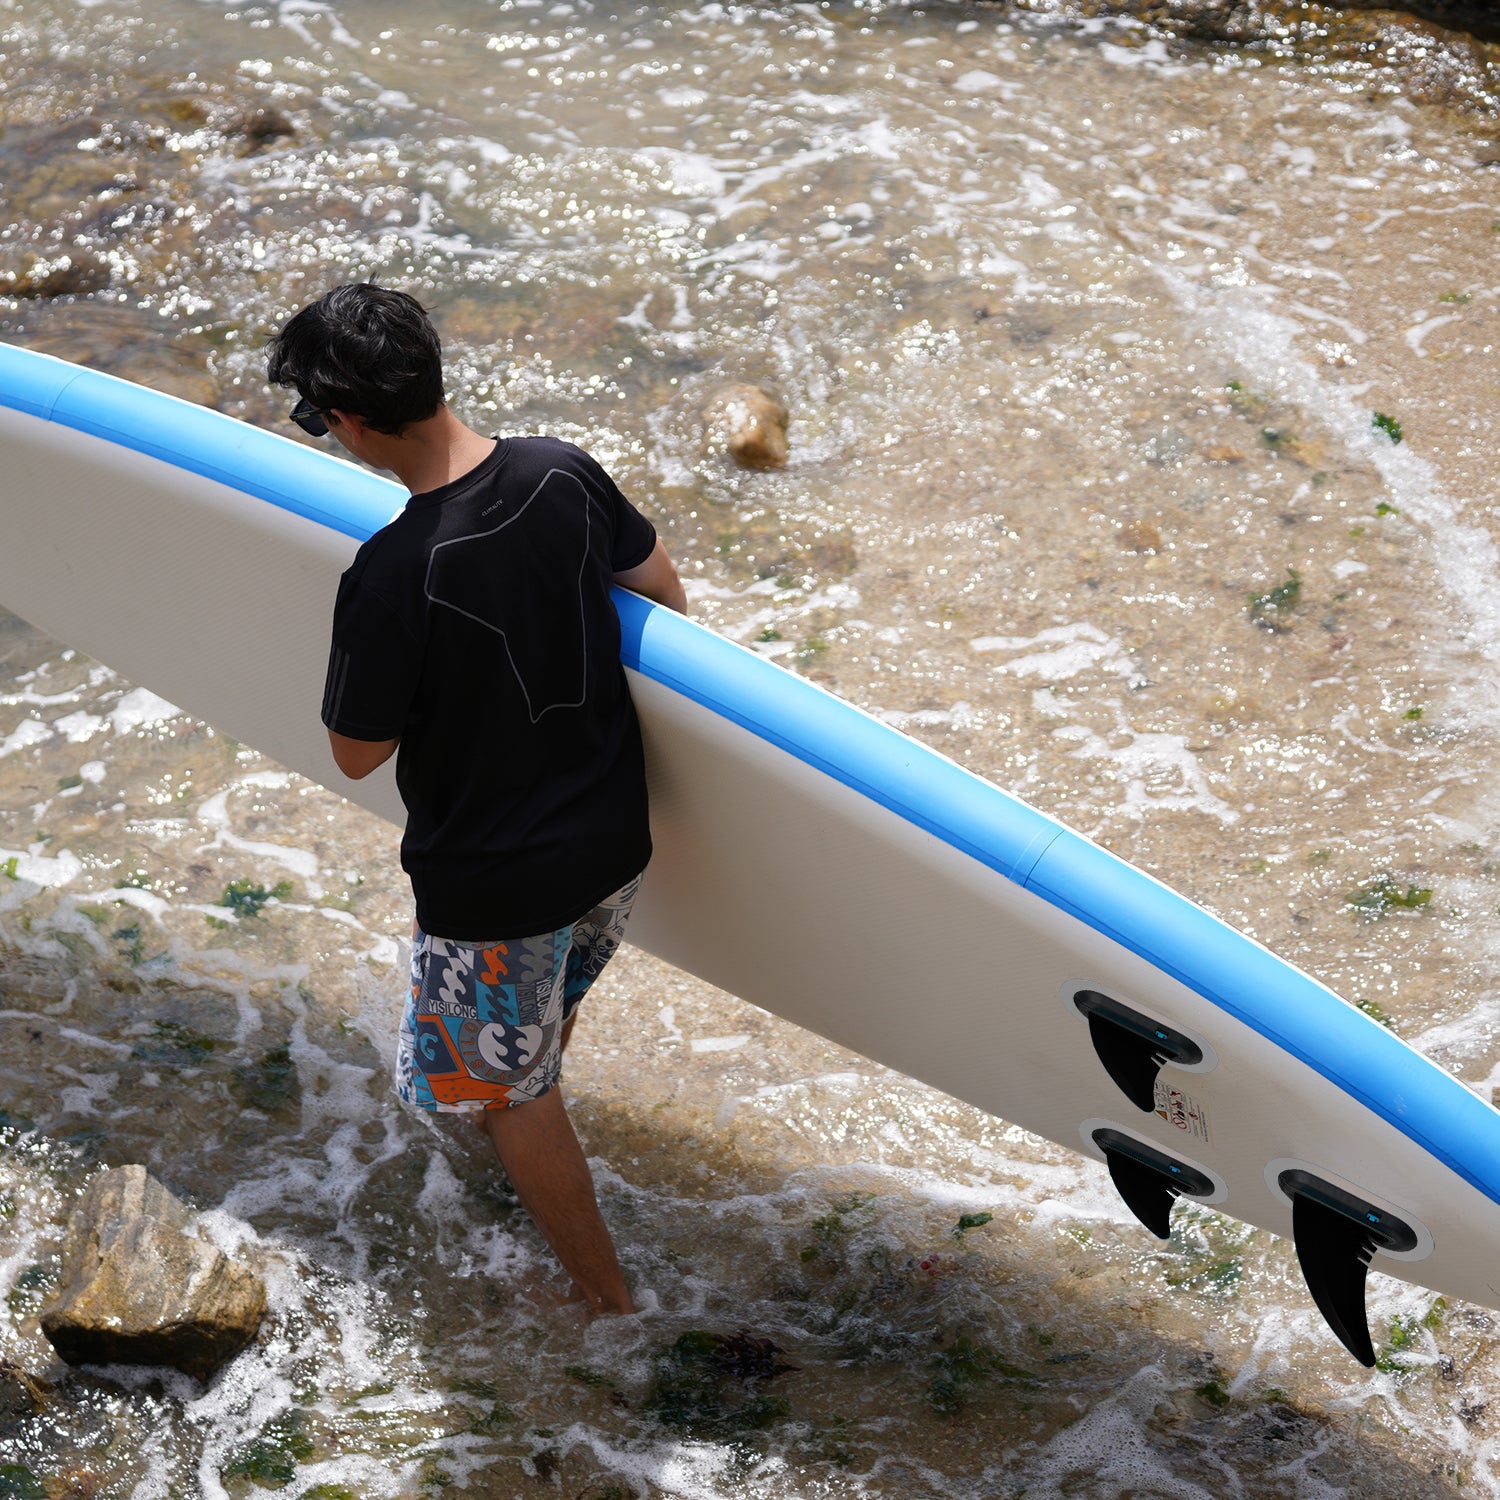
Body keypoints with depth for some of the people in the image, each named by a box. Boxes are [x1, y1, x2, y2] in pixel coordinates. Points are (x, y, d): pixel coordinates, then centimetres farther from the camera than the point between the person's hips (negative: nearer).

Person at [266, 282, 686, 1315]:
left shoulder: (391, 578, -31)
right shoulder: (563, 472, -13)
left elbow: (358, 755, -17)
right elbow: (666, 593, 5)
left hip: (495, 883, -6)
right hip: (617, 841, 7)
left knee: (510, 1091, 19)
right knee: (544, 1018, 35)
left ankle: (604, 1293, 34)